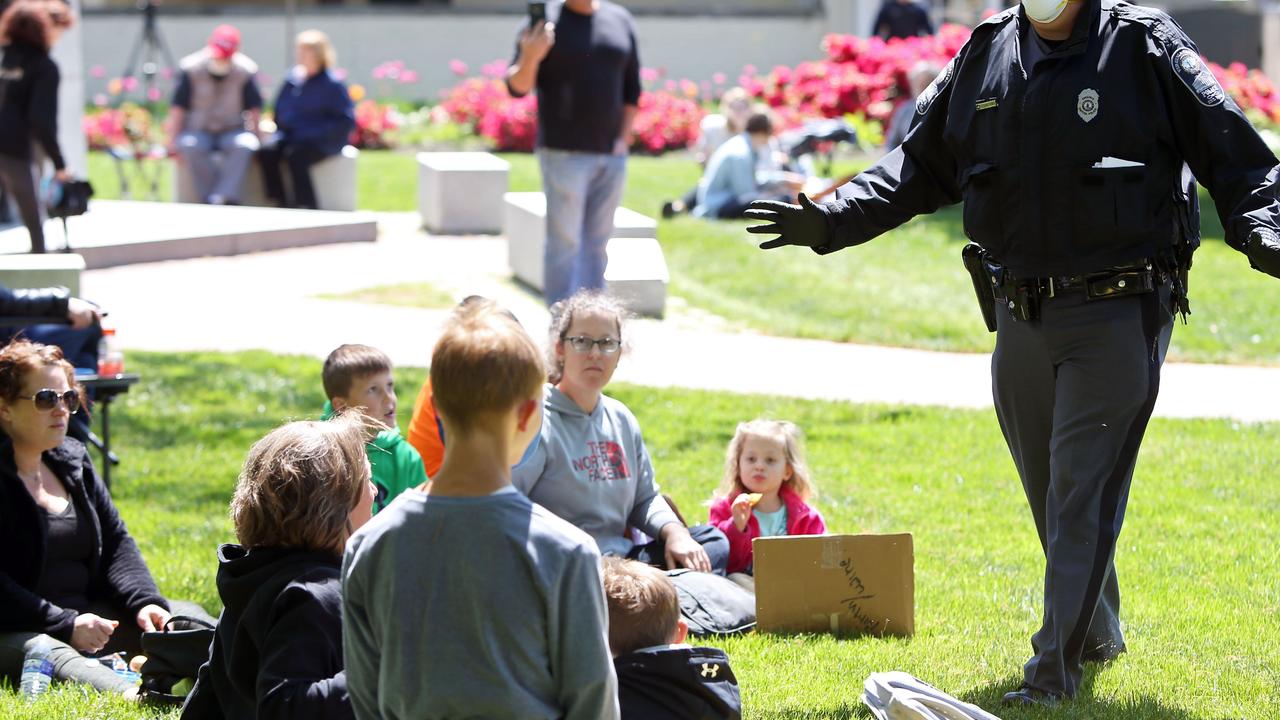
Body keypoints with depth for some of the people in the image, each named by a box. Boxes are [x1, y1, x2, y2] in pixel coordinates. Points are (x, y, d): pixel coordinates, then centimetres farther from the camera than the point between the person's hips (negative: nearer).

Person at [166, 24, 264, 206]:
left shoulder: (244, 73, -1)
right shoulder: (192, 70, -3)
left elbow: (254, 109, 5)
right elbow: (178, 107, -1)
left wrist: (254, 136, -7)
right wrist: (173, 141, -8)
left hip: (232, 131, 0)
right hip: (198, 130, 0)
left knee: (244, 145, -35)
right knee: (190, 146, -36)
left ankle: (223, 198, -40)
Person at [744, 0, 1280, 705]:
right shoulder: (983, 58, 8)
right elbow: (918, 166, 16)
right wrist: (830, 222, 7)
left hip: (1117, 315, -5)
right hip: (1020, 320, 5)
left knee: (1082, 491, -7)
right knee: (1048, 491, 15)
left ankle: (1053, 669, -4)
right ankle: (1097, 633, 35)